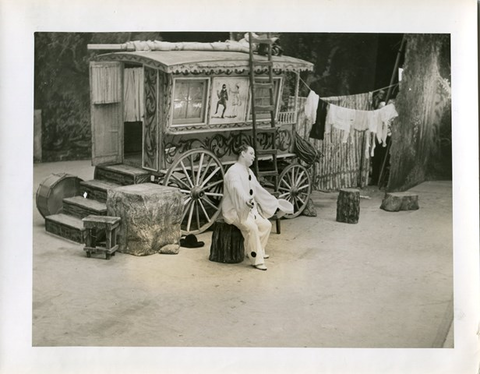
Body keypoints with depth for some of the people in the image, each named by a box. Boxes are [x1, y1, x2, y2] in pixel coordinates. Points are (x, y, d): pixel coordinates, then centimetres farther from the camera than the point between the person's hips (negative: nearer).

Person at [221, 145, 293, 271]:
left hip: (248, 209, 10)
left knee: (266, 225, 1)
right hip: (234, 210, -10)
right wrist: (246, 199, -56)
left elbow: (259, 189, 25)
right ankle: (257, 260, -23)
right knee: (251, 227, -30)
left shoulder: (249, 172, 15)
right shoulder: (234, 171, -16)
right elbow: (237, 187, -36)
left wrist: (275, 201, 27)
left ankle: (258, 251, 17)